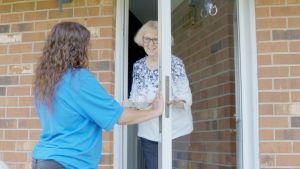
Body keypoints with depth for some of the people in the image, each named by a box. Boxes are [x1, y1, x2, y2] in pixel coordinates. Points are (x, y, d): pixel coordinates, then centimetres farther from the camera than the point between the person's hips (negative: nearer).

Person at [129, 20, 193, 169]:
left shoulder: (175, 63, -8)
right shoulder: (138, 66, 4)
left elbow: (186, 99, -12)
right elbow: (134, 97, 11)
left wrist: (169, 103, -30)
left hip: (175, 130, -3)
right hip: (149, 132, 4)